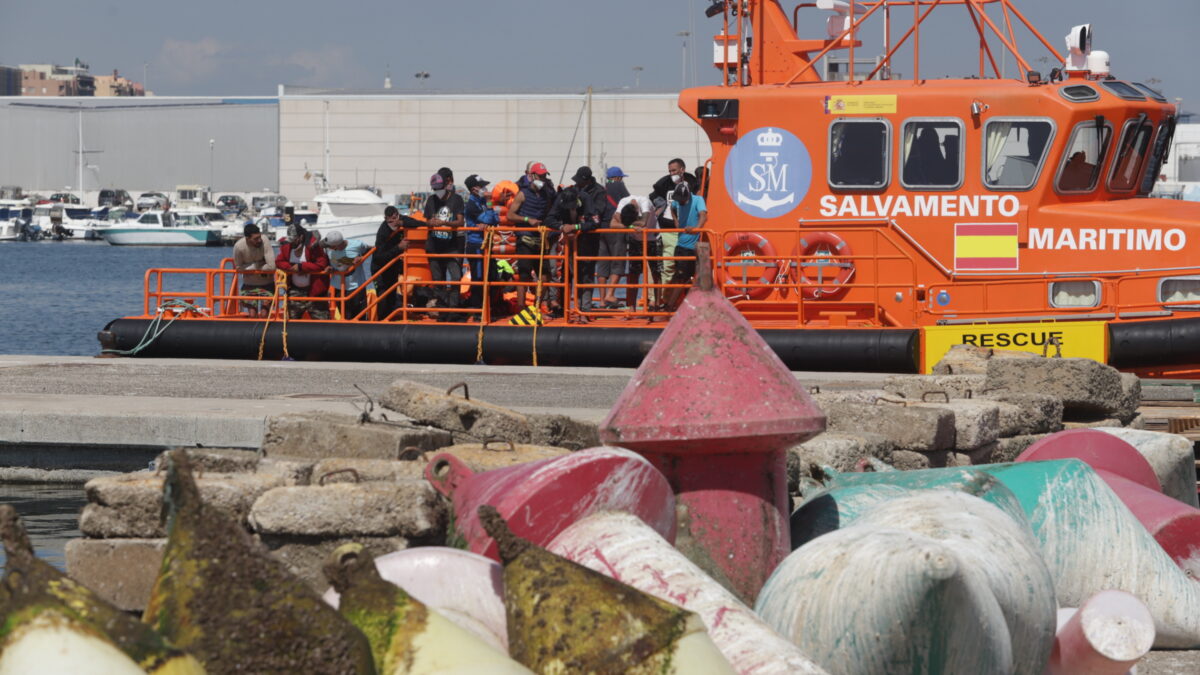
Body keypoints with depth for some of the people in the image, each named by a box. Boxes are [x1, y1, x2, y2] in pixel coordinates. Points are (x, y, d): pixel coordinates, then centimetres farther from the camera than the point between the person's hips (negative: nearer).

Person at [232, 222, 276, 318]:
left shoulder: (264, 241, -26)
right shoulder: (238, 247, -22)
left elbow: (271, 266, -29)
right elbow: (238, 268, -9)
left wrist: (254, 267, -16)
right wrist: (258, 265, -17)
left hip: (267, 283, -1)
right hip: (249, 284, 1)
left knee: (264, 315, -6)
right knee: (252, 315, -2)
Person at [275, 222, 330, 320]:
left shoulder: (312, 245, -18)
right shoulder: (287, 245, -1)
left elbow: (322, 264, -23)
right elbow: (278, 262, 4)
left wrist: (301, 266, -22)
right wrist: (292, 268, -15)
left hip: (313, 289, -6)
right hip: (295, 289, 6)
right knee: (292, 318, 13)